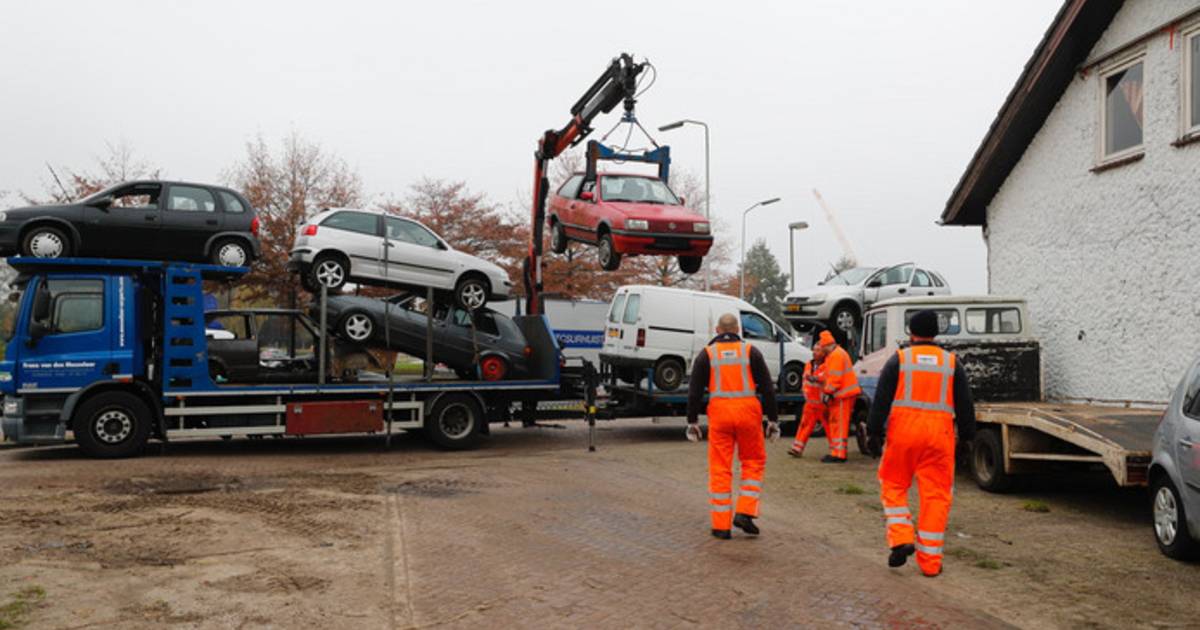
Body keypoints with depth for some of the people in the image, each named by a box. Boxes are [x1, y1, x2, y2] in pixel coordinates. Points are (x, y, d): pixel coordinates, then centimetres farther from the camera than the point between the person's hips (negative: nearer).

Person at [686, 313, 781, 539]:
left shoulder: (706, 354, 5)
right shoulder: (751, 352, 5)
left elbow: (694, 391, 3)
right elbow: (767, 388, 2)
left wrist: (692, 422, 9)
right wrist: (773, 420, 7)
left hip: (719, 414, 0)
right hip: (748, 413, 0)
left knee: (720, 469, 6)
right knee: (753, 462, 16)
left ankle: (721, 525, 7)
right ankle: (745, 513, 4)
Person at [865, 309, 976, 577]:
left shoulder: (898, 360, 4)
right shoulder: (951, 362, 10)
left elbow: (881, 400, -1)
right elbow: (965, 404, 11)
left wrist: (874, 432, 1)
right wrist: (967, 435, 17)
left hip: (902, 432, -1)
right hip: (939, 434, 1)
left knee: (894, 486, 16)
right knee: (935, 496, 5)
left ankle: (901, 540, -1)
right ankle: (930, 561, 8)